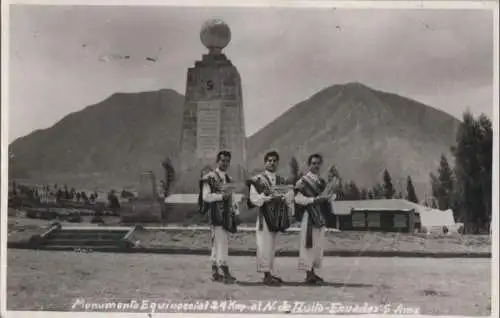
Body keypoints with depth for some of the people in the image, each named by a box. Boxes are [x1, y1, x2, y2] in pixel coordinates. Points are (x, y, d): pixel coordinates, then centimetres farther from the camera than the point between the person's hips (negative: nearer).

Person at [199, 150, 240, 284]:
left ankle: (215, 272, 16)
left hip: (227, 215, 8)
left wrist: (236, 212, 11)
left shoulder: (229, 179, 18)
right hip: (216, 214, -8)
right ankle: (226, 274, -12)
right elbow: (206, 196, -13)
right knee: (221, 243, -11)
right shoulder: (210, 177, -6)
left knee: (217, 243, 11)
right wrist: (221, 196, -19)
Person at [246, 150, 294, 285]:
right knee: (265, 245, -7)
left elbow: (288, 198, 10)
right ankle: (266, 275, -3)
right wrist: (266, 197, -25)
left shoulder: (282, 180, 13)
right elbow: (253, 198, -11)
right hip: (264, 216, -5)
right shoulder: (257, 180, -3)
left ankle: (269, 273, 17)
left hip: (277, 217, 5)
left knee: (272, 246, 11)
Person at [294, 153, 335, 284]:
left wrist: (328, 197, -4)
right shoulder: (303, 181, -7)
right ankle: (308, 274, -4)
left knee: (318, 245, 8)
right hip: (308, 216, -7)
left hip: (320, 216, 7)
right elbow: (298, 198, -16)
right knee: (308, 244, -7)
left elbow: (324, 195, 19)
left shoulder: (321, 182, 14)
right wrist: (314, 199, -23)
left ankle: (312, 272, 15)